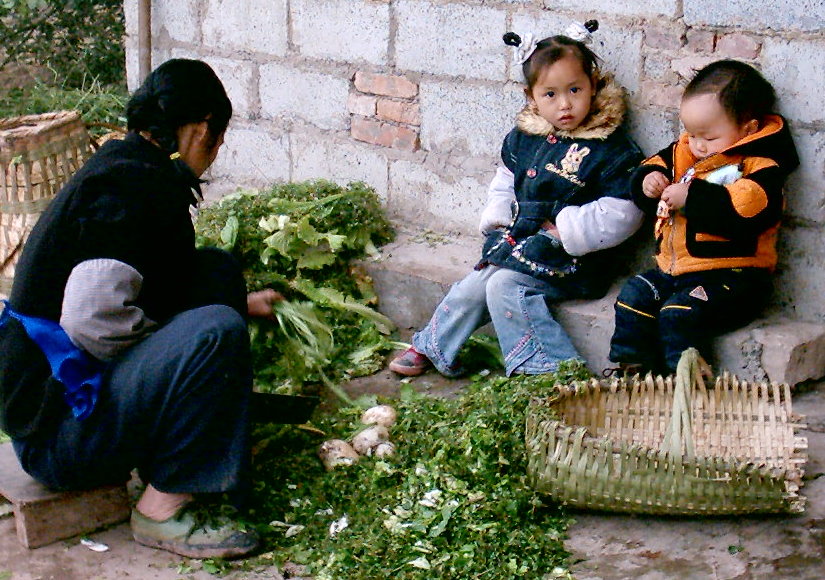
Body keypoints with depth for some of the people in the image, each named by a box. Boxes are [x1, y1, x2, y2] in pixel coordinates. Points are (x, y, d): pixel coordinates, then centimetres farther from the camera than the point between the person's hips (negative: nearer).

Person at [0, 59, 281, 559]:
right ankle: (162, 508, -12)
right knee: (216, 333, -27)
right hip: (57, 427, -10)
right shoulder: (129, 184, -18)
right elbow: (92, 320, -29)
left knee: (216, 271, 11)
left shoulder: (127, 167, 14)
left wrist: (242, 303, 45)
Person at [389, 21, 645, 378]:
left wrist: (564, 228, -18)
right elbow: (504, 184, 24)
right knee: (473, 288, 2)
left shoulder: (611, 150, -11)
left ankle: (552, 367, -18)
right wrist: (498, 216, 7)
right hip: (518, 241, 7)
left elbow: (621, 214, -15)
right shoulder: (523, 138, 8)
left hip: (570, 259, -6)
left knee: (505, 285, -23)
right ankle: (430, 347, 23)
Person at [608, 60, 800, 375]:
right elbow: (656, 165, 27)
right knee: (633, 296, -3)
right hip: (672, 268, 9)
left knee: (679, 313, -26)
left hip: (730, 275, -9)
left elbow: (748, 208, -32)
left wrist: (692, 197, -29)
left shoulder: (759, 168, -13)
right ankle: (632, 368, 5)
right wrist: (647, 180, 2)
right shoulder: (684, 153, 12)